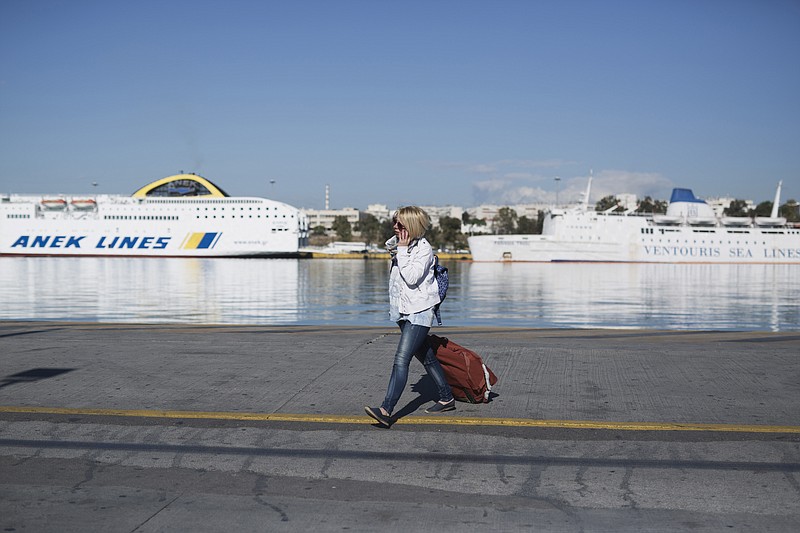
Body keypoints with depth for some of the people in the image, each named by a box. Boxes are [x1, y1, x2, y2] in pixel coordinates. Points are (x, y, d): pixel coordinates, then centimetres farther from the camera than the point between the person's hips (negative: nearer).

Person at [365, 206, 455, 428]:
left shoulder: (424, 248, -14)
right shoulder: (398, 245, 11)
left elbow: (412, 278, -25)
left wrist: (402, 250, -20)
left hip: (419, 312, -9)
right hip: (403, 311, 9)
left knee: (401, 360, -17)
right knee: (427, 358, 17)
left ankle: (386, 411, -24)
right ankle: (447, 398, 31)